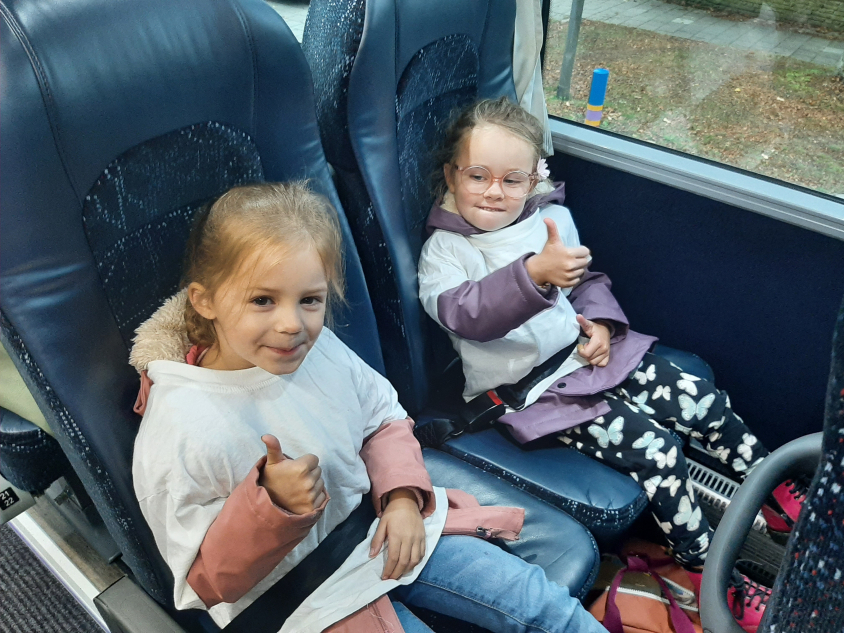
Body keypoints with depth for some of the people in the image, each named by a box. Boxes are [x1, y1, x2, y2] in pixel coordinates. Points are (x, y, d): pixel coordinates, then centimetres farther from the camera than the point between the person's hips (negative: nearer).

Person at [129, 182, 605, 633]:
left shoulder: (321, 349, -11)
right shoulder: (180, 427, -26)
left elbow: (385, 419, 7)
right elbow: (208, 580, -16)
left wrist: (404, 497, -9)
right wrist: (271, 504, -34)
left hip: (384, 534, 5)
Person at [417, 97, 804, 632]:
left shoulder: (552, 218, 6)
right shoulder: (444, 250, -10)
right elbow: (462, 313, -29)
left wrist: (601, 324, -1)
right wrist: (535, 274, -44)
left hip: (589, 352, 6)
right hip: (531, 387, -5)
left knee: (705, 403, -3)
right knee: (654, 447, -17)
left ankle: (779, 495, 22)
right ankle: (707, 571, 4)